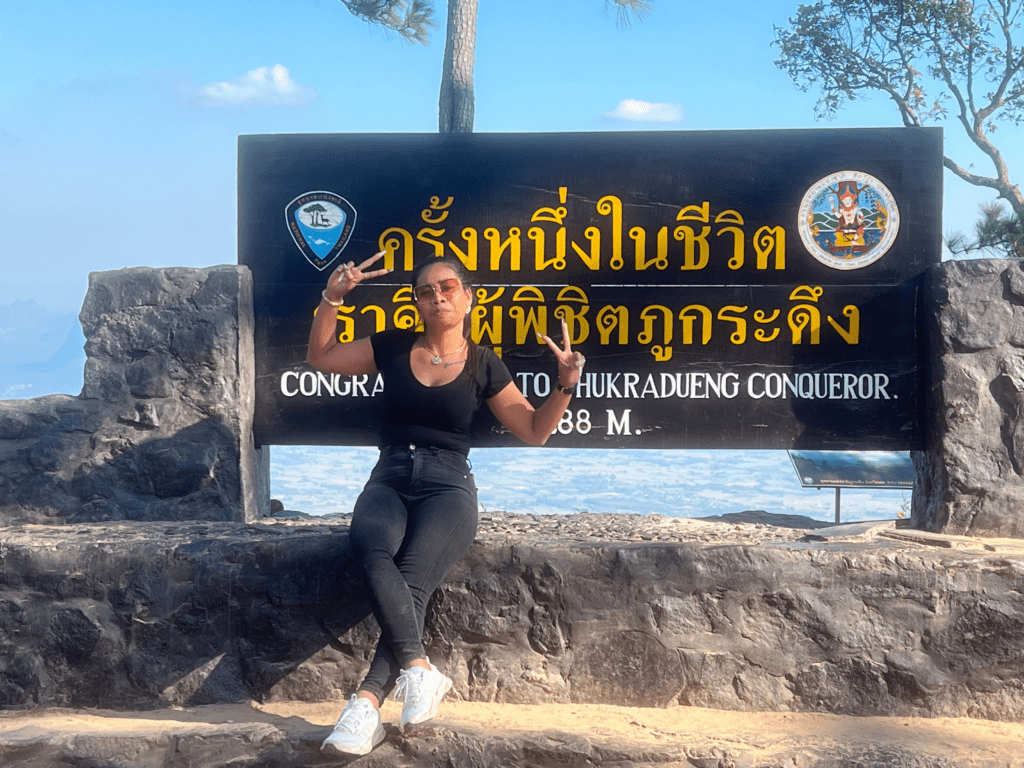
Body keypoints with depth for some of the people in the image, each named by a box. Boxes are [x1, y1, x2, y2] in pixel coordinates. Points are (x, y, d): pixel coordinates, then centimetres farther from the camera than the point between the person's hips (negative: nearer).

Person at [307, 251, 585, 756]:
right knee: (370, 547, -36)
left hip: (448, 486, -1)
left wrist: (565, 384, -4)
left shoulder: (483, 365, 9)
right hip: (389, 480, 2)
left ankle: (368, 702, -36)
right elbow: (320, 358, 22)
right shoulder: (393, 348, 14)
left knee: (412, 578, -31)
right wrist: (332, 299, 9)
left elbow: (535, 431, 13)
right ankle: (420, 668, -39)